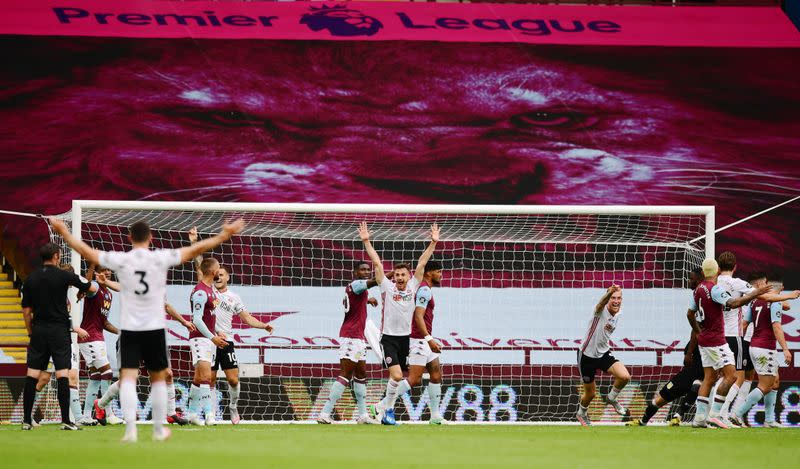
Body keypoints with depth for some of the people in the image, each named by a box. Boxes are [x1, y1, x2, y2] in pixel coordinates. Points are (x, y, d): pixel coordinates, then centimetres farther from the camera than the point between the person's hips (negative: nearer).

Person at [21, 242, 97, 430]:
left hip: (38, 330, 4)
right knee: (62, 374, -4)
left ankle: (27, 420, 2)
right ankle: (66, 420, -8)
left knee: (32, 375, 3)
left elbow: (26, 310, 7)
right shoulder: (64, 276, -6)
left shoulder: (31, 279, 5)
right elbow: (93, 288, 2)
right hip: (59, 329, -4)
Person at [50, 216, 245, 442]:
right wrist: (224, 235, 10)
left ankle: (130, 427, -23)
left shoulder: (121, 260, -5)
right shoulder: (161, 258, -5)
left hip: (129, 329, -1)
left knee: (127, 379, -6)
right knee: (158, 378, 15)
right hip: (155, 329, 1)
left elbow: (86, 251, 3)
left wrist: (63, 232, 16)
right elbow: (195, 250, 0)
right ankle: (159, 429, 22)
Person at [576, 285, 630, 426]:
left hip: (603, 353, 5)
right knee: (590, 393, 7)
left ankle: (612, 398, 11)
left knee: (625, 377, -19)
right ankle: (581, 412, 41)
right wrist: (609, 293, -71)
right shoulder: (602, 310, -24)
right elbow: (600, 304, -51)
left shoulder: (619, 313, -2)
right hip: (587, 355, -5)